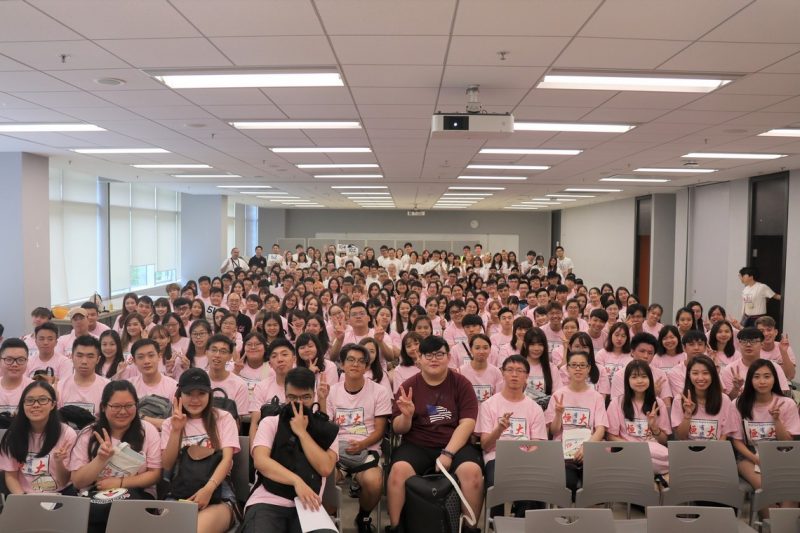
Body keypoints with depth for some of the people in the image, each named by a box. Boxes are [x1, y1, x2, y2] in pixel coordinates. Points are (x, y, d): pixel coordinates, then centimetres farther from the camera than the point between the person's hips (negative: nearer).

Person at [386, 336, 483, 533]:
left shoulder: (461, 384, 3)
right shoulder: (409, 386, 5)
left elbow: (467, 423, -5)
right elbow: (398, 430, 4)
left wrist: (448, 453, -17)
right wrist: (406, 415, -18)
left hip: (455, 445, 0)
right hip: (416, 445, 1)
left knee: (472, 471, -29)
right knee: (399, 469, -29)